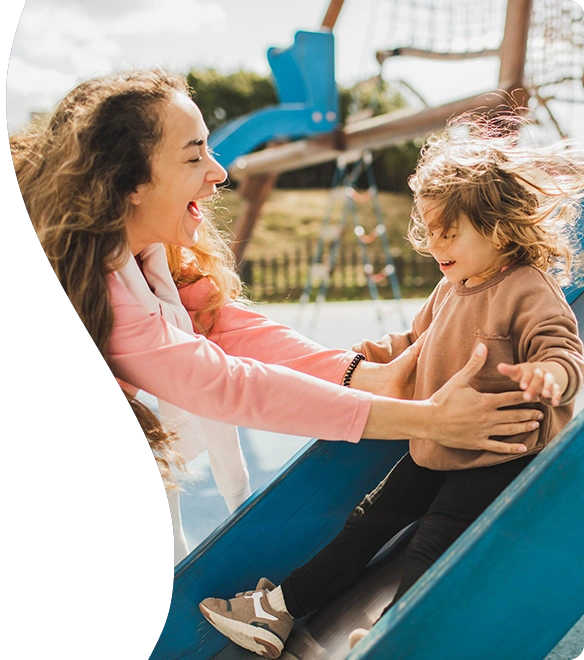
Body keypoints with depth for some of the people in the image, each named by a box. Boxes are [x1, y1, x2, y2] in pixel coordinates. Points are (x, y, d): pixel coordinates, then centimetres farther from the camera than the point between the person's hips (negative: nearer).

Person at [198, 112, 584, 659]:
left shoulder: (530, 291, -17)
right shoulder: (450, 288, 9)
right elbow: (423, 337, 24)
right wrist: (388, 352, 5)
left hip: (498, 457, -8)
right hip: (435, 447, 8)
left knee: (432, 543, -14)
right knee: (372, 516, 7)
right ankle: (281, 608, 11)